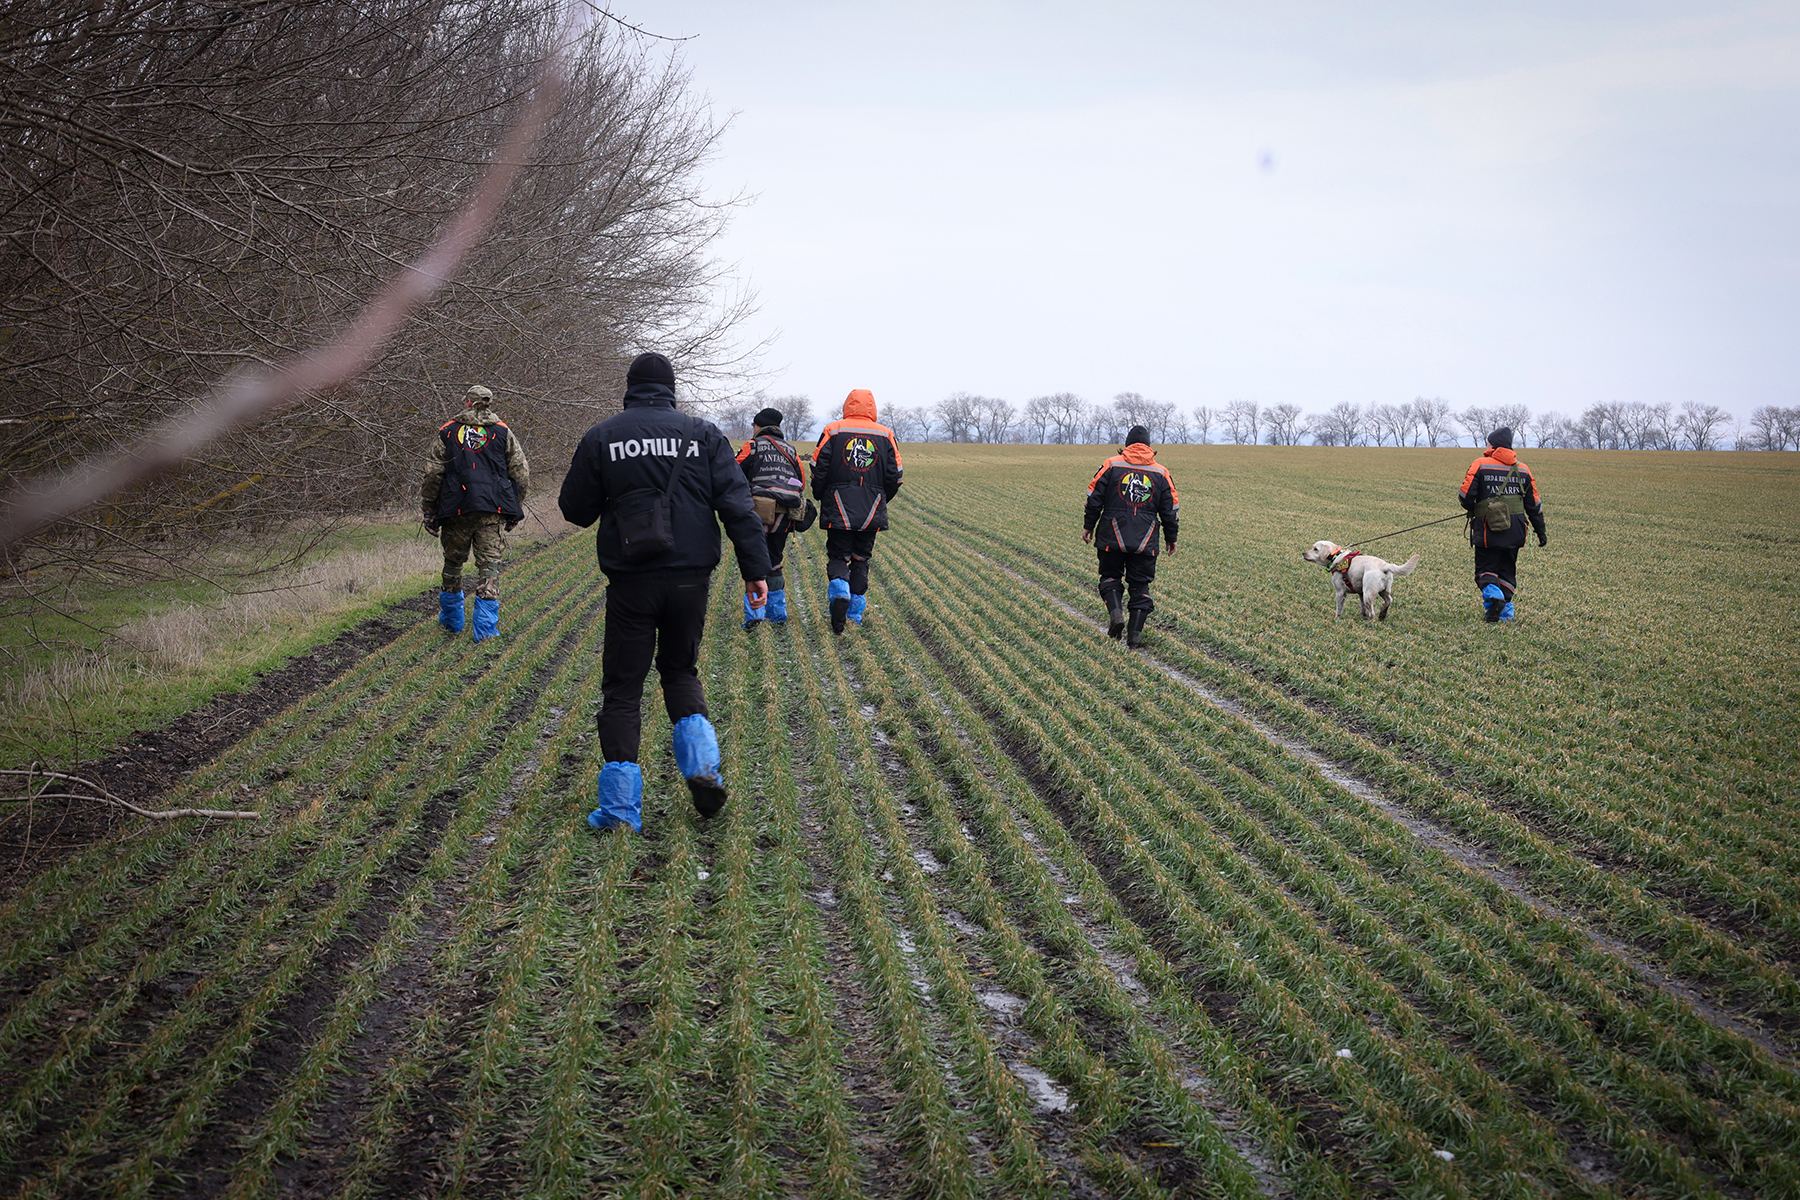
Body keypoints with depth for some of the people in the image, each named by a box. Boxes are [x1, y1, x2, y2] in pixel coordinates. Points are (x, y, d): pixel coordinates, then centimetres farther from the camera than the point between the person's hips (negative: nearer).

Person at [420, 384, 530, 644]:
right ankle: (485, 629, -5)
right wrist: (514, 510, 14)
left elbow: (433, 475, 3)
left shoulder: (447, 431, 6)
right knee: (489, 566, 1)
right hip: (493, 511, 0)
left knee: (453, 563, 17)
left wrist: (429, 512, 8)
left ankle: (451, 620, 29)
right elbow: (521, 475, 6)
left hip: (456, 509, 1)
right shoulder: (503, 432, 7)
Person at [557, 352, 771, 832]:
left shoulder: (601, 438, 1)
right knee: (680, 670, 22)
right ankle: (703, 765, 1)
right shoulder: (703, 434, 4)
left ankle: (620, 808, 1)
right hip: (690, 577, 2)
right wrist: (755, 568, -2)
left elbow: (576, 510, 6)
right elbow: (737, 504, -3)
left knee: (623, 686, 6)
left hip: (630, 580, -2)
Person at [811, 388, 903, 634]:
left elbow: (819, 469, -3)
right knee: (861, 559, 13)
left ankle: (839, 589, -23)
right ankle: (855, 613, 12)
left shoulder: (832, 431, -1)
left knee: (837, 556, 6)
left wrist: (821, 497, 13)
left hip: (839, 510, -2)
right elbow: (894, 475, 4)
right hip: (872, 512, 2)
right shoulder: (886, 435, 5)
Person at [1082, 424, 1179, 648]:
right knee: (1140, 586, 7)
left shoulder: (1111, 465, 0)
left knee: (1110, 577, 14)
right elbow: (1170, 510, 9)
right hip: (1145, 542, 1)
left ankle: (1115, 612, -11)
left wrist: (1088, 526, 11)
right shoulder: (1161, 473, 6)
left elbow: (1094, 499, 0)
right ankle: (1135, 633, 1)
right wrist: (1171, 538, 20)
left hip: (1113, 538, -1)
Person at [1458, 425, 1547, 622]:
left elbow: (1465, 496, -8)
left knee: (1485, 569, 5)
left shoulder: (1480, 465, -4)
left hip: (1488, 529, -4)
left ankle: (1492, 592, -23)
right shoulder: (1523, 470, 10)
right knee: (1507, 570, 14)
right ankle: (1505, 610, 5)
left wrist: (1472, 510, 14)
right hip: (1515, 530, 4)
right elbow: (1533, 505, 12)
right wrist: (1541, 531, 18)